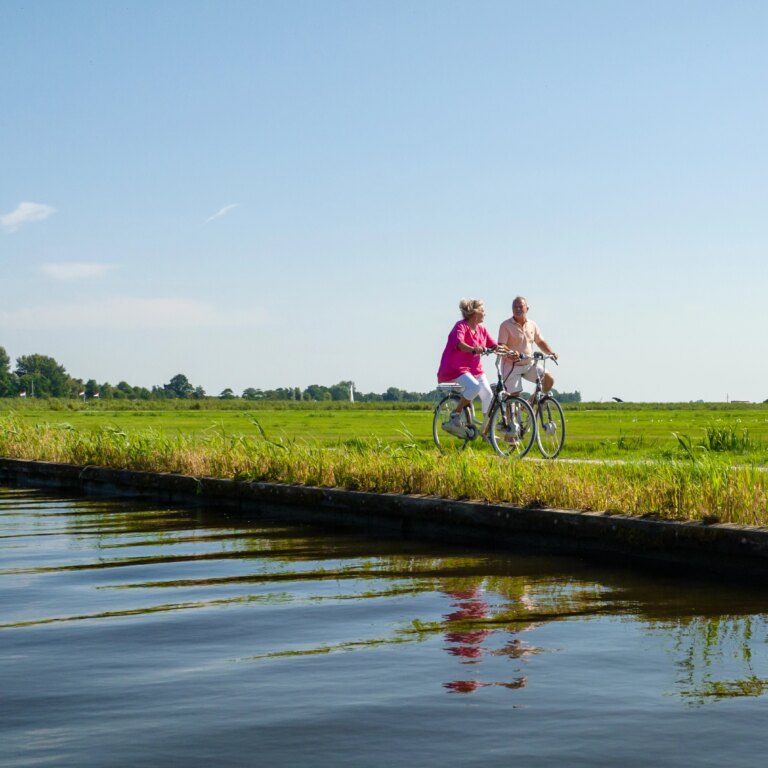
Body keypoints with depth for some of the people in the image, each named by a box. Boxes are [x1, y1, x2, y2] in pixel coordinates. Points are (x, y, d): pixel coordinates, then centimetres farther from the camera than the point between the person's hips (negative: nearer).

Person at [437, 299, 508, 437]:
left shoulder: (482, 330, 10)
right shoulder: (461, 326, -14)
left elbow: (494, 345, 6)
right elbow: (459, 343, -32)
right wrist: (474, 349, -51)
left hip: (474, 368, 8)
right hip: (455, 368, -8)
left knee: (488, 395, -3)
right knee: (474, 386, -32)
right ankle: (455, 417, -19)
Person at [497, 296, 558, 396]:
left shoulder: (532, 325, 5)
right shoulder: (506, 325, -12)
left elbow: (540, 342, 15)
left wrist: (550, 352, -3)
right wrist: (510, 354, -41)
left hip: (530, 364, 5)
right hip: (512, 366, -5)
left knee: (549, 379, -10)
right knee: (514, 396, -7)